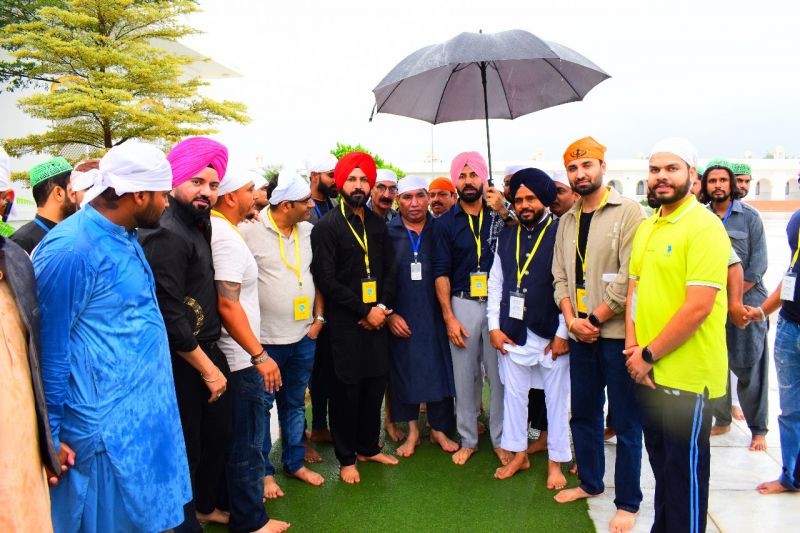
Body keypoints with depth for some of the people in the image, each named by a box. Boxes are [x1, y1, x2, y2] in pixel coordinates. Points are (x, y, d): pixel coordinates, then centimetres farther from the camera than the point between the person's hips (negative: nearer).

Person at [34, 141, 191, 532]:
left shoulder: (125, 237, 7)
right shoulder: (71, 249, -21)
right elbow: (50, 346, -17)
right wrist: (50, 435, -9)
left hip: (144, 412, 8)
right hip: (107, 425, -8)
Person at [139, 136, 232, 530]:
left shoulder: (196, 226, 10)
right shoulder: (166, 235, -20)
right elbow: (169, 316, -23)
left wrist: (213, 359, 10)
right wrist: (208, 368, -16)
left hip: (207, 351, 9)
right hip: (182, 362, -9)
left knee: (218, 432, 22)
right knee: (187, 447, 7)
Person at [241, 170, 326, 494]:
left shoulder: (308, 231, 5)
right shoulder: (249, 231, -12)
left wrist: (319, 318, 6)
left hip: (304, 337, 5)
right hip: (264, 339, -5)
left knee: (295, 404, 18)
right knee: (261, 406, 9)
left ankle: (295, 463, 34)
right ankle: (263, 471, 25)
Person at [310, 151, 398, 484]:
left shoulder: (378, 225, 11)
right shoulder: (326, 227, -6)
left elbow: (389, 271, 12)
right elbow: (326, 279, -12)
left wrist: (382, 307, -4)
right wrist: (364, 311, -12)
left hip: (376, 320, 5)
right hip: (344, 323, -5)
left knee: (375, 386, 10)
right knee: (346, 390, 3)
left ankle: (369, 447, 29)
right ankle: (346, 458, 19)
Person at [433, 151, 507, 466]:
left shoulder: (499, 216, 5)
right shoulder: (446, 222, 4)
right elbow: (441, 273, 1)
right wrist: (449, 317, -4)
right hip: (462, 305, 0)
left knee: (500, 375, 4)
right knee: (465, 376, 7)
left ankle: (501, 439, 20)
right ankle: (468, 440, 23)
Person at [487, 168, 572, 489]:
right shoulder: (507, 237, 10)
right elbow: (495, 283, 12)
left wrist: (564, 333, -11)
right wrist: (494, 326, 5)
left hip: (552, 334, -4)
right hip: (512, 332, 5)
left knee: (557, 397, 8)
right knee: (513, 393, 13)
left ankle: (555, 462, 24)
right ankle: (518, 454, 30)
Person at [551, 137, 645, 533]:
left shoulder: (628, 212, -7)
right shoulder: (566, 221, 12)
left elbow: (630, 277, -15)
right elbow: (560, 276, 10)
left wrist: (595, 319, -12)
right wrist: (571, 319, -4)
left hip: (617, 333, -6)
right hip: (580, 334, 6)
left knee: (625, 422, 4)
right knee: (583, 414, 16)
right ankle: (589, 483, 34)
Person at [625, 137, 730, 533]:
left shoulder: (704, 227, -14)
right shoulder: (646, 227, 10)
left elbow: (698, 307, -20)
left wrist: (649, 354, -15)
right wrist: (632, 345, -2)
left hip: (687, 376, -7)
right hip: (647, 372, 7)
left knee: (685, 469, 7)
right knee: (660, 461, 20)